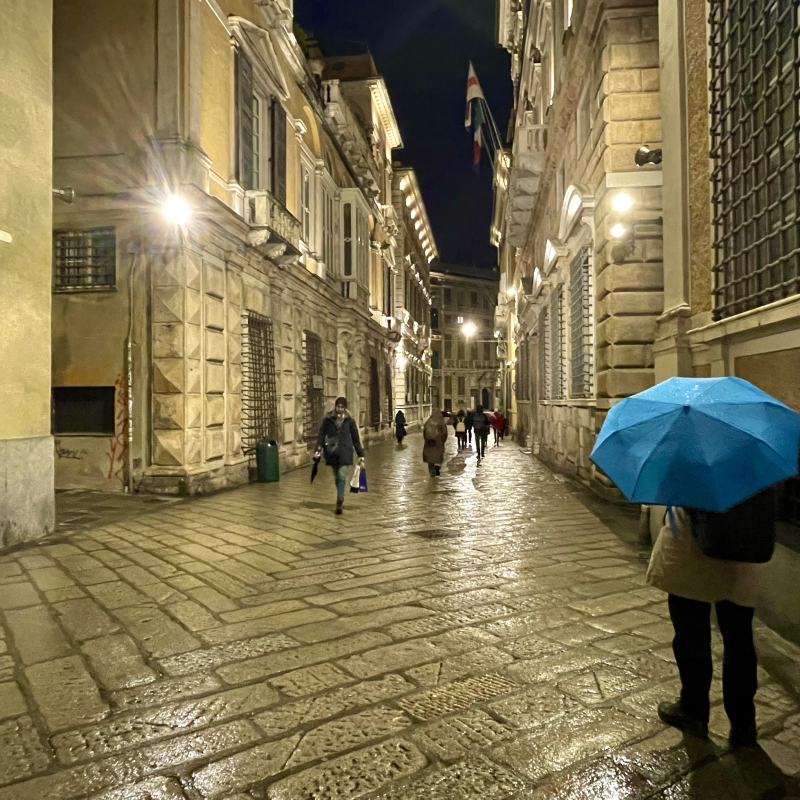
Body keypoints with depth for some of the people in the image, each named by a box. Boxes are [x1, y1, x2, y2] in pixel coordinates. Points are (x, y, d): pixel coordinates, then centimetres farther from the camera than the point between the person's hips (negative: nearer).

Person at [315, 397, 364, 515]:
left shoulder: (350, 421, 0)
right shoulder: (328, 420, 1)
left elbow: (355, 439, 4)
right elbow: (322, 435, -1)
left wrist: (361, 455, 3)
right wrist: (319, 449, -15)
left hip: (345, 452, -2)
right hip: (332, 452, 2)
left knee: (342, 476, -12)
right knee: (337, 477, 12)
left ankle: (339, 503, -12)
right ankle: (340, 499, 29)